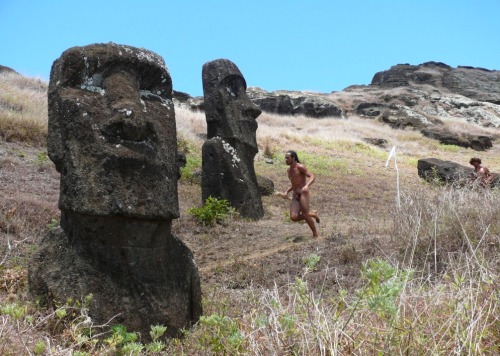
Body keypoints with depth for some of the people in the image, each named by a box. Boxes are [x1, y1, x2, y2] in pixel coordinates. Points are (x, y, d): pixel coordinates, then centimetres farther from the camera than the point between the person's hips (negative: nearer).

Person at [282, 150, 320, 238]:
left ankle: (315, 234, 12)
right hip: (295, 196, 7)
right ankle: (312, 214, 16)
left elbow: (312, 177, -18)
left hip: (303, 194, -7)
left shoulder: (300, 167, -9)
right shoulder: (289, 170, 15)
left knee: (305, 215, -9)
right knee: (293, 217, -9)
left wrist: (306, 186, -35)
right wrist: (287, 191, 15)